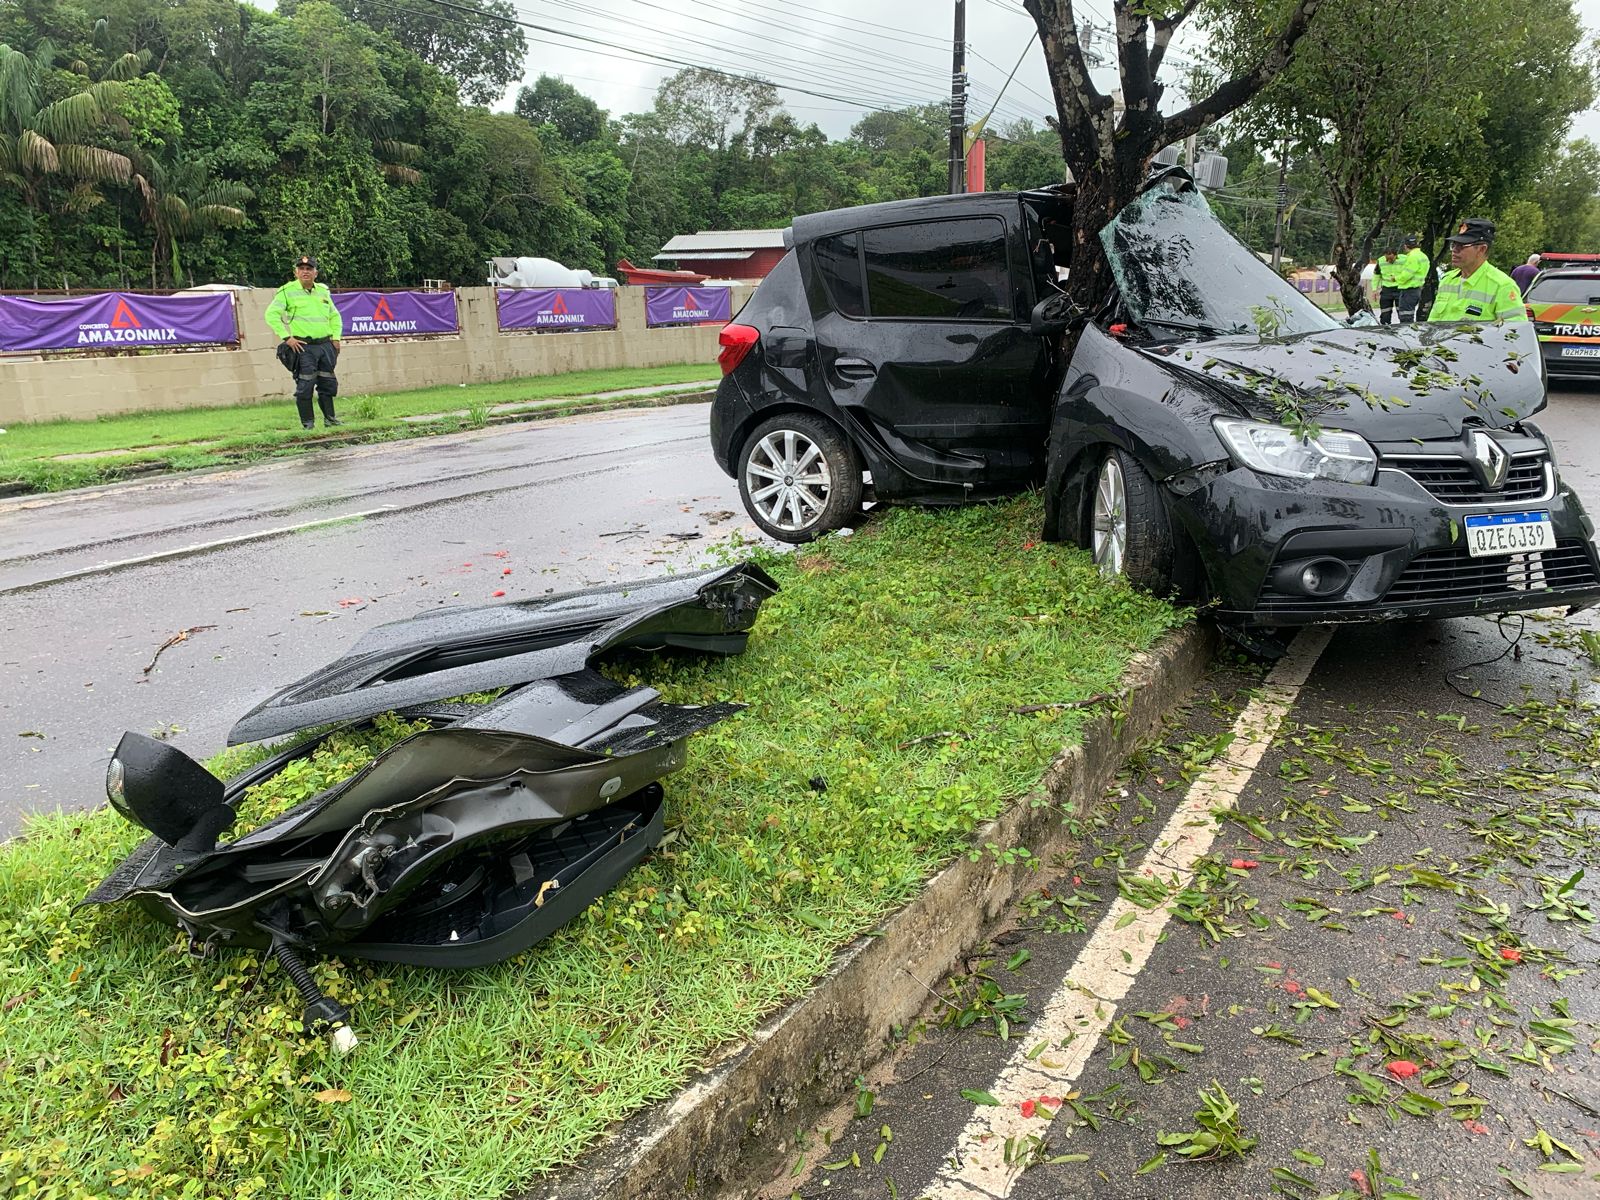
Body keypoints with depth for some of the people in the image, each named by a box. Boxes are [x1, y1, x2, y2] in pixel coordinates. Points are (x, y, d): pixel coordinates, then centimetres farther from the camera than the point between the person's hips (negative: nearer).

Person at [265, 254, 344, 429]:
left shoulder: (323, 291, 15)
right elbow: (271, 315, -6)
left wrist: (336, 337, 11)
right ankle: (307, 423, 0)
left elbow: (335, 316, 26)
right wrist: (286, 337, -13)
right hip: (303, 347, -5)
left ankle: (329, 418, 21)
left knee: (328, 383, 10)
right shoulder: (288, 291, -2)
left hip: (325, 344, 5)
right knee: (305, 385, -6)